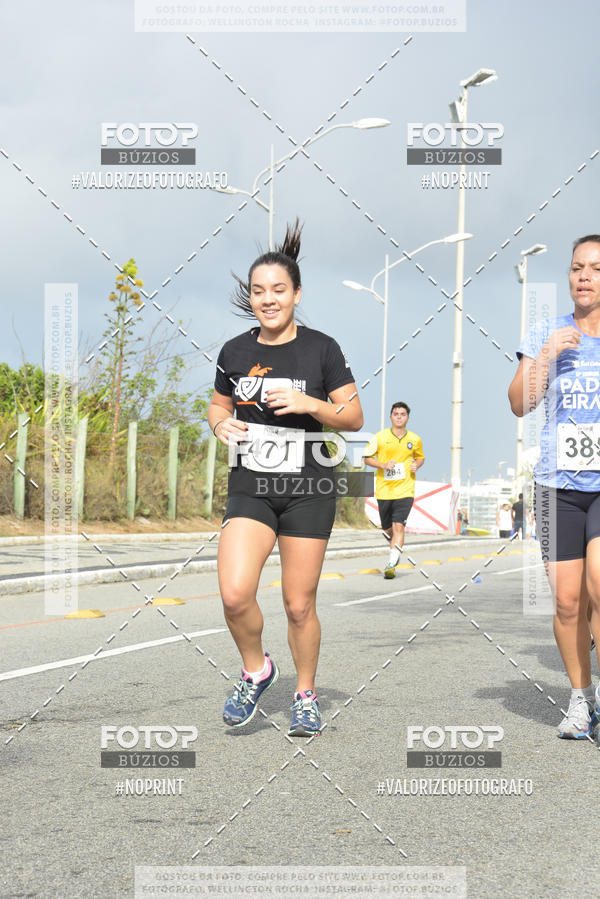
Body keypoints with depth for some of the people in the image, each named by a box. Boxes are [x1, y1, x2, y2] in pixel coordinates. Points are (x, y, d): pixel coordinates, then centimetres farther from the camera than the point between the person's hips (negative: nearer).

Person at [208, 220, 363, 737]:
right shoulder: (235, 351, 5)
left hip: (308, 490, -2)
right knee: (235, 594, -16)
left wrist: (309, 403, -17)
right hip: (249, 486, 2)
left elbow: (354, 418, 0)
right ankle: (255, 670, 12)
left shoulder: (321, 349, -2)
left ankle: (306, 695, 25)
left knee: (299, 605, 3)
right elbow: (219, 404, 20)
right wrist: (222, 424, -3)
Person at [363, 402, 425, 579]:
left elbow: (420, 457, 23)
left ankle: (391, 564, -17)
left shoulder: (414, 439, 5)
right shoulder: (380, 437, 0)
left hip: (405, 489, -1)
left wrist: (416, 465, 0)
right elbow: (367, 457, 5)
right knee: (388, 529, 11)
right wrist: (383, 465, -12)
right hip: (384, 489, 1)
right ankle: (396, 549, 44)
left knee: (398, 526, -16)